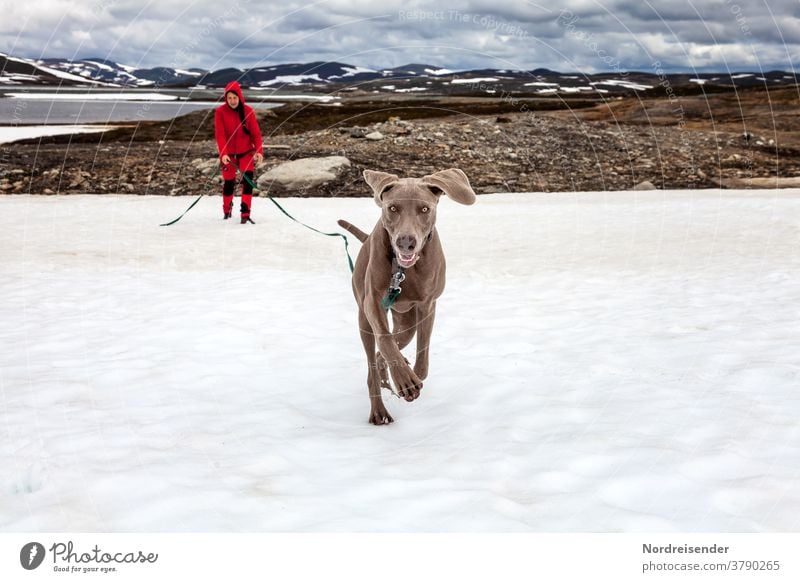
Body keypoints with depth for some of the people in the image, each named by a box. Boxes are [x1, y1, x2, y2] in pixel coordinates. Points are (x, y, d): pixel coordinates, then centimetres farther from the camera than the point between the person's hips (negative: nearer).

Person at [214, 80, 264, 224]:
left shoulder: (248, 111, -7)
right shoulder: (220, 112, -10)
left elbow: (255, 132, -6)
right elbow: (220, 134, -16)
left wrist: (259, 151, -19)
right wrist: (223, 153, -28)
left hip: (246, 151, 1)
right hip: (228, 153, 0)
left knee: (248, 179, -15)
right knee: (229, 183, 7)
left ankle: (245, 213, -13)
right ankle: (227, 210, 31)